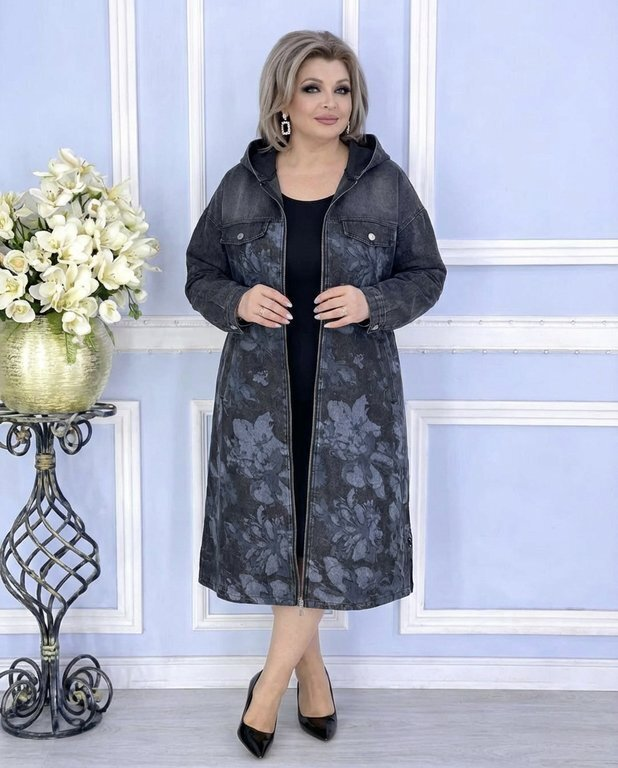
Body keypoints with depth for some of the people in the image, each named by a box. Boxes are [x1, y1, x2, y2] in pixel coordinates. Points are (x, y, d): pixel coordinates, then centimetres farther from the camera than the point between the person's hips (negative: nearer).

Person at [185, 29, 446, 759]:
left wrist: (371, 302, -15)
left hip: (353, 390, -1)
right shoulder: (242, 185, 3)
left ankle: (270, 685, 19)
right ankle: (312, 673, 28)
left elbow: (426, 274, 5)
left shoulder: (385, 183, 1)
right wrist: (237, 301, -14)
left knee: (331, 534, -1)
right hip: (261, 388, 1)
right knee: (275, 530, 6)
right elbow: (200, 274, 9)